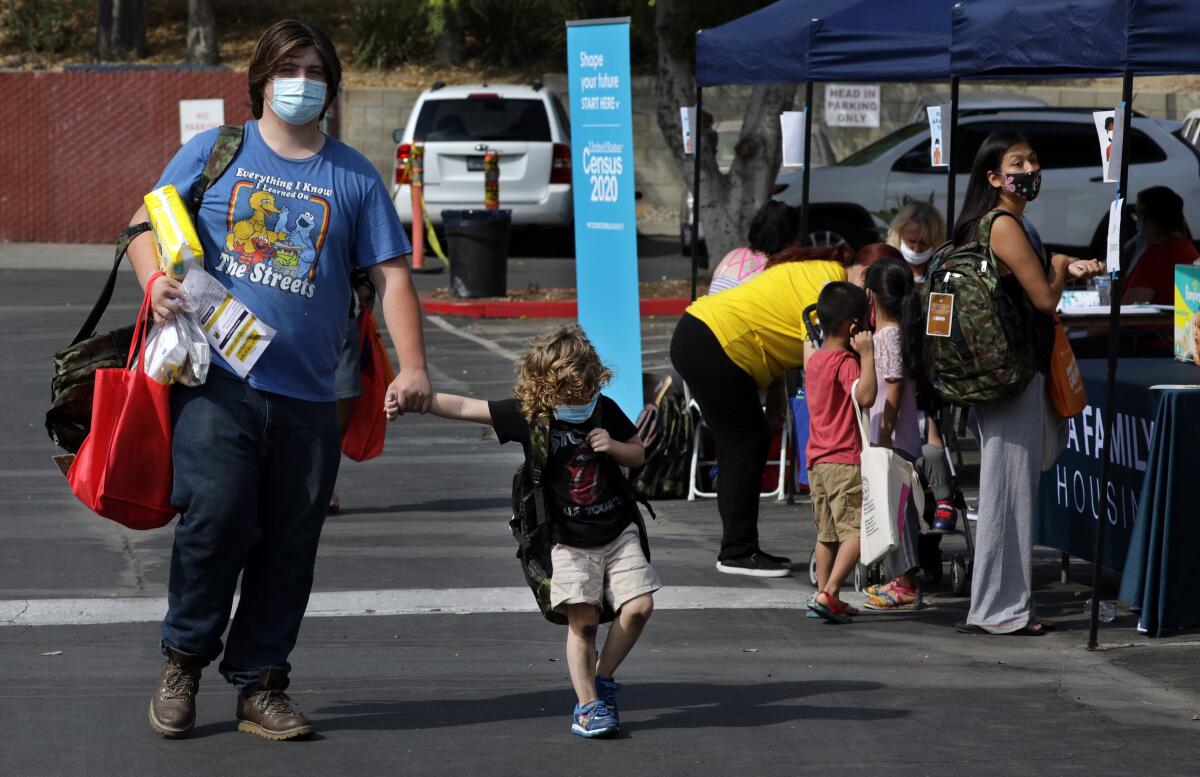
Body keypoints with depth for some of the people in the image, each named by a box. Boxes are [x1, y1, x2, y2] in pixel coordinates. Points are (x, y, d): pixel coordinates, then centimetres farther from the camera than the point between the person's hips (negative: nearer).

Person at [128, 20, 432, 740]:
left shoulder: (355, 176, 12)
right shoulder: (213, 152, 10)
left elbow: (392, 274, 9)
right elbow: (148, 223, 12)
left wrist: (413, 368, -4)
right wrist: (156, 279, -10)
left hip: (308, 393, 2)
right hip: (217, 381, -2)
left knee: (289, 544, 4)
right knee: (215, 517, -13)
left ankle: (260, 685, 15)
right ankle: (183, 662, 8)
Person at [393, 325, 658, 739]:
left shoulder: (605, 410, -3)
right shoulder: (525, 415, -11)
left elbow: (639, 454, 10)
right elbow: (462, 407, -14)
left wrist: (614, 447, -13)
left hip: (618, 531, 3)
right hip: (569, 543, -3)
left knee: (639, 605, -8)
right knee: (582, 618, -13)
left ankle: (602, 677, 13)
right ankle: (588, 704, -2)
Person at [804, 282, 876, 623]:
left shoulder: (814, 361, 13)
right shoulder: (845, 362, -14)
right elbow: (865, 395, -30)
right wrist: (867, 355, -24)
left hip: (816, 460, 9)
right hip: (845, 460, -9)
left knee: (827, 532, 14)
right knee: (856, 531, -8)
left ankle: (823, 595, 15)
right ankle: (828, 594, -17)